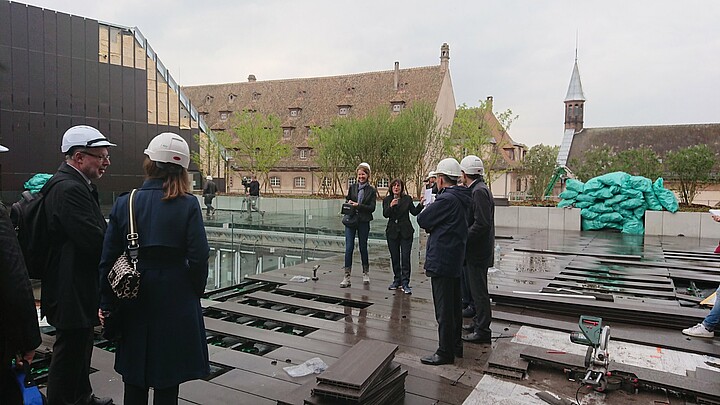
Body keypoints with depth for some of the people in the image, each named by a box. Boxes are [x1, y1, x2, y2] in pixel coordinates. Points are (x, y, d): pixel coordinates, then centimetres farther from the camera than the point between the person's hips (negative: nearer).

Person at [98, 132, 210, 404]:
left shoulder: (124, 203, -3)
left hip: (134, 301, 3)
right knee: (168, 381, 11)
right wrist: (195, 294, 4)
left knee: (134, 379, 18)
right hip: (176, 302, -2)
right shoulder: (188, 205, -11)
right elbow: (198, 258, -13)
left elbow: (108, 258, -1)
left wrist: (107, 304, 9)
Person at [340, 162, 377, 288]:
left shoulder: (371, 191, 2)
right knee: (349, 248, -5)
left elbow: (372, 208, -5)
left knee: (363, 247, 8)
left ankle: (366, 273, 27)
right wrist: (349, 203, -8)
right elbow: (347, 200, 15)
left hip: (363, 222, -1)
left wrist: (358, 205, -15)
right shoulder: (352, 187, 8)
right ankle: (347, 277, -2)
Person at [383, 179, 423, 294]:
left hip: (406, 232, -2)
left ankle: (405, 283, -5)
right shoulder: (387, 200, 4)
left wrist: (421, 204, -20)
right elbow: (385, 214, -10)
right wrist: (391, 206, -27)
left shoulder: (407, 199, 2)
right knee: (394, 258, 9)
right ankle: (397, 280, 23)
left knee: (405, 258, -6)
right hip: (392, 232, 2)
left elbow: (414, 212, -5)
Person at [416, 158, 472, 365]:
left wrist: (428, 207, 3)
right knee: (454, 305, 18)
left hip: (441, 260, -10)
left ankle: (445, 352, 7)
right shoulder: (464, 199, 10)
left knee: (444, 309, -1)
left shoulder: (446, 200, -19)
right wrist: (432, 227, 3)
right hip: (455, 260, 10)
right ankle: (456, 345, 31)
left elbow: (422, 220, -14)